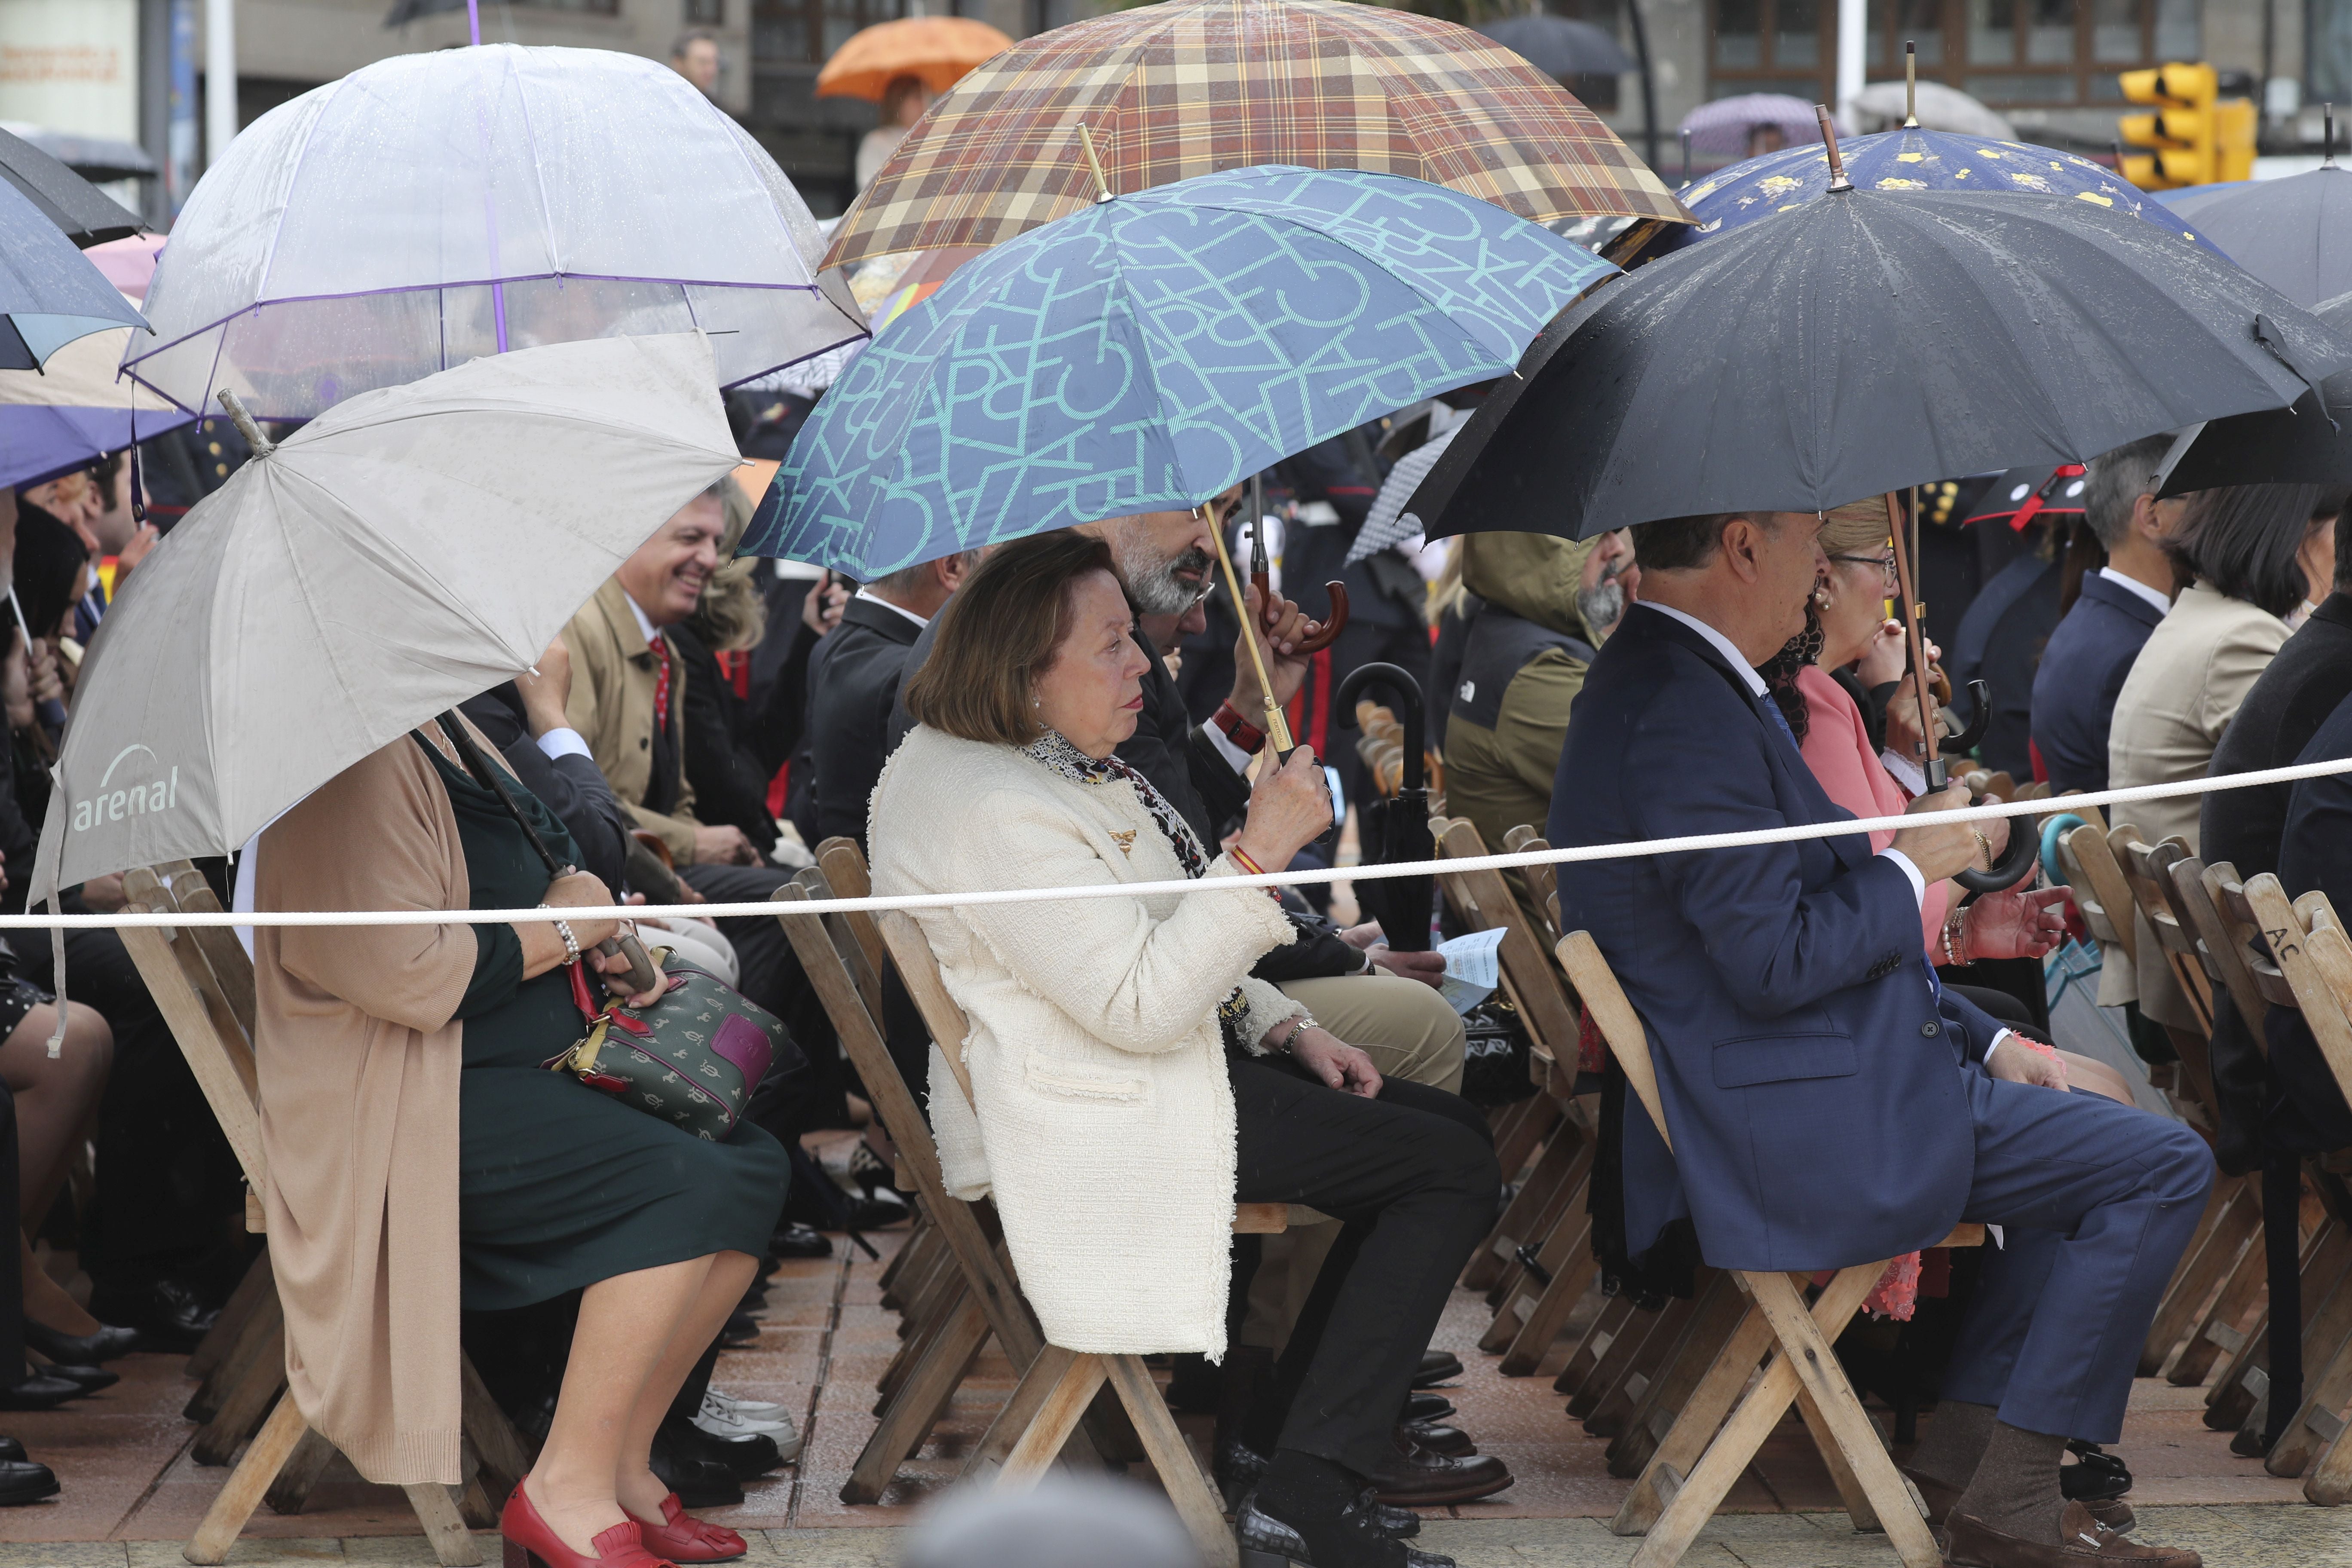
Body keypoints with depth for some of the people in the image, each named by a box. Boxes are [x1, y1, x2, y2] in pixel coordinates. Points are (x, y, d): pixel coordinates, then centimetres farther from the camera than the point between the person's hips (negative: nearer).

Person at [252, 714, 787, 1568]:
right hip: (403, 1107, -10)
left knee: (753, 1168, -4)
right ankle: (568, 1492, -16)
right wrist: (563, 929, -11)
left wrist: (607, 933, 9)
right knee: (687, 1185, -25)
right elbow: (403, 975, -25)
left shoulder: (444, 733, 15)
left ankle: (624, 1465, 1)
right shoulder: (360, 768, -18)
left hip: (531, 1071, 10)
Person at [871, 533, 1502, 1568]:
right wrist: (1259, 853, -29)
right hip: (1090, 1121, -11)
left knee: (1449, 1126, 10)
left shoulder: (1052, 766, 12)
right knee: (1455, 1168, -10)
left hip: (1168, 1052, 11)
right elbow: (1141, 1005, -28)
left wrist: (1286, 1027, 10)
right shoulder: (996, 812, -23)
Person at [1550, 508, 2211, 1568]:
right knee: (2164, 1166, -8)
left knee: (2096, 1139, 24)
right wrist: (1912, 867, -9)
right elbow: (1776, 962, -26)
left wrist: (1987, 1040, 15)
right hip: (1803, 1132, -11)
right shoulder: (1687, 717, -22)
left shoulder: (1659, 683, 14)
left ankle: (1961, 1458, 16)